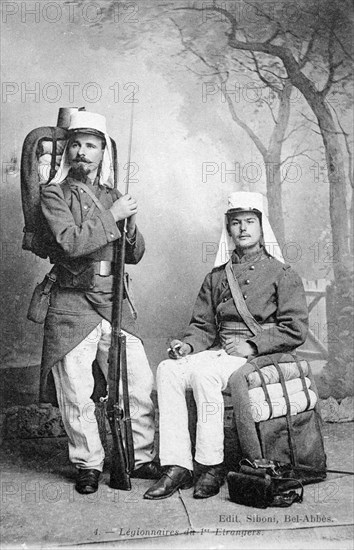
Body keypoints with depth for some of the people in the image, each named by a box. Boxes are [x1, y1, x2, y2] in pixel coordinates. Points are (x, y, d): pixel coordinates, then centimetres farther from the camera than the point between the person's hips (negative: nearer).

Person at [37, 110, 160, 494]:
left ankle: (141, 458, 18)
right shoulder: (54, 193, 0)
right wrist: (112, 217, -13)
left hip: (115, 303, 4)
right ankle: (88, 465, 18)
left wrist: (130, 223, -3)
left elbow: (135, 255, 16)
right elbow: (70, 242, -17)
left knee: (141, 384, 2)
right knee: (76, 394, 0)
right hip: (72, 306, -4)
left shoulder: (112, 196, 16)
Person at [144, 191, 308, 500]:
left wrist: (252, 345, -16)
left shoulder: (282, 274, 4)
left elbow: (295, 330, -4)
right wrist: (188, 344, -5)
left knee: (203, 371, -33)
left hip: (261, 357, -5)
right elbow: (203, 325, 17)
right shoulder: (217, 277, 20)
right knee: (168, 369, -22)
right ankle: (177, 466, -23)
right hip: (220, 353, 5)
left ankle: (211, 466, -22)